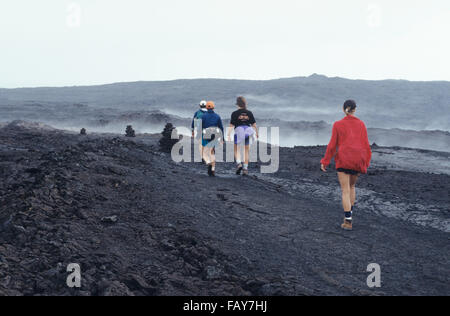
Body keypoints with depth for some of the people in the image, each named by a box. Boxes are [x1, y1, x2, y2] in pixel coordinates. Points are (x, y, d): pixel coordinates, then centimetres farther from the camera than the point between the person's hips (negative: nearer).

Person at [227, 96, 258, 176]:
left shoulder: (235, 113, -4)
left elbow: (231, 125, -7)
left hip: (238, 131, -3)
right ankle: (245, 168, 10)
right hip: (248, 130, 3)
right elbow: (254, 124, 6)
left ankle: (239, 163, -11)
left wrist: (229, 135, -3)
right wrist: (256, 133, 18)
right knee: (247, 151, 12)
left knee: (237, 150, 12)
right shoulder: (249, 113, 4)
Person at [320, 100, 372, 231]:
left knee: (345, 191, 0)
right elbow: (366, 145, 0)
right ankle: (350, 214, 23)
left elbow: (332, 145, -4)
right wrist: (366, 163, 8)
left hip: (343, 160, -2)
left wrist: (325, 162, 4)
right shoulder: (361, 124, 2)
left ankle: (348, 222, -5)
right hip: (358, 161, 2)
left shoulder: (337, 125, -3)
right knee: (352, 186, 24)